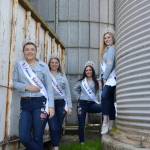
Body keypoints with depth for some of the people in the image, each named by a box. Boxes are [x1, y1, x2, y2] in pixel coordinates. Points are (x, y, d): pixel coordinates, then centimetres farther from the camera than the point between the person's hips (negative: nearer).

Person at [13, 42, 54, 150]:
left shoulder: (43, 66, 5)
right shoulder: (19, 65, 9)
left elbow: (49, 86, 2)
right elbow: (15, 83, 8)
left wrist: (51, 106, -6)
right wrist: (27, 87, -11)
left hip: (40, 102, -2)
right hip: (25, 103, 2)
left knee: (37, 137, 0)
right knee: (24, 137, -4)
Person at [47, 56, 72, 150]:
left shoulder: (63, 75, 13)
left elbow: (67, 91, 12)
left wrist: (69, 105, 7)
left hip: (61, 103, 3)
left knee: (59, 126, 7)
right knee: (53, 127, -8)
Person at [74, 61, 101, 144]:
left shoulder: (95, 82, 7)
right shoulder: (81, 81, 7)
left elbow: (97, 92, 8)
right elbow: (76, 90, 18)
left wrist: (96, 101, -3)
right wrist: (79, 97, 8)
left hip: (92, 103, 0)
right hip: (82, 103, 0)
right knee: (81, 123, 2)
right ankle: (81, 141, 14)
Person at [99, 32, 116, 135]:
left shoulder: (112, 48, 0)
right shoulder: (105, 50, 26)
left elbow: (110, 64, -12)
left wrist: (105, 78, -13)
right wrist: (102, 78, 9)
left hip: (111, 77, -9)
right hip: (106, 78, 9)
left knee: (104, 96, -25)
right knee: (109, 100, 5)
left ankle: (105, 123, -30)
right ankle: (110, 125, 6)